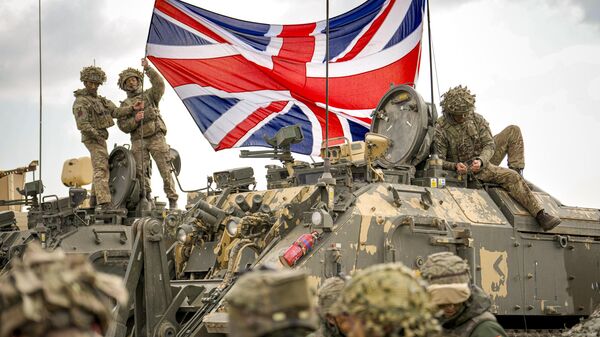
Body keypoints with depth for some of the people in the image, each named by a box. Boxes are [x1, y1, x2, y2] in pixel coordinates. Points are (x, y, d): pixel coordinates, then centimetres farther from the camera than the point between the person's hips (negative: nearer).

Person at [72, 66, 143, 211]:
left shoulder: (100, 99, 15)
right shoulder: (80, 102, -12)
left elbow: (115, 111, 5)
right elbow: (83, 125, -20)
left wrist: (132, 108, -8)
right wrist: (98, 136, -18)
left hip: (100, 137, 10)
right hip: (92, 138, -10)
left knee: (100, 168, 17)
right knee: (101, 169, -16)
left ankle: (94, 200, 26)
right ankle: (104, 203, -23)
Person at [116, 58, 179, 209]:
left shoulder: (149, 95, 16)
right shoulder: (125, 105, 19)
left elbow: (159, 85, -5)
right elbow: (123, 126, 8)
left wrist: (148, 69, -10)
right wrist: (135, 120, -10)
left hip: (156, 137, -2)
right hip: (138, 141, 2)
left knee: (165, 169, -8)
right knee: (141, 171, -9)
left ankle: (172, 199, -7)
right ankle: (146, 197, -5)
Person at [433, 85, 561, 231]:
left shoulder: (477, 120, 0)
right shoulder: (441, 128, -11)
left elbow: (489, 145, -2)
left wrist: (480, 161, -23)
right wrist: (455, 166, -31)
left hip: (480, 166, 3)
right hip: (457, 172, -2)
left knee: (512, 176, -16)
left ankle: (540, 215, -20)